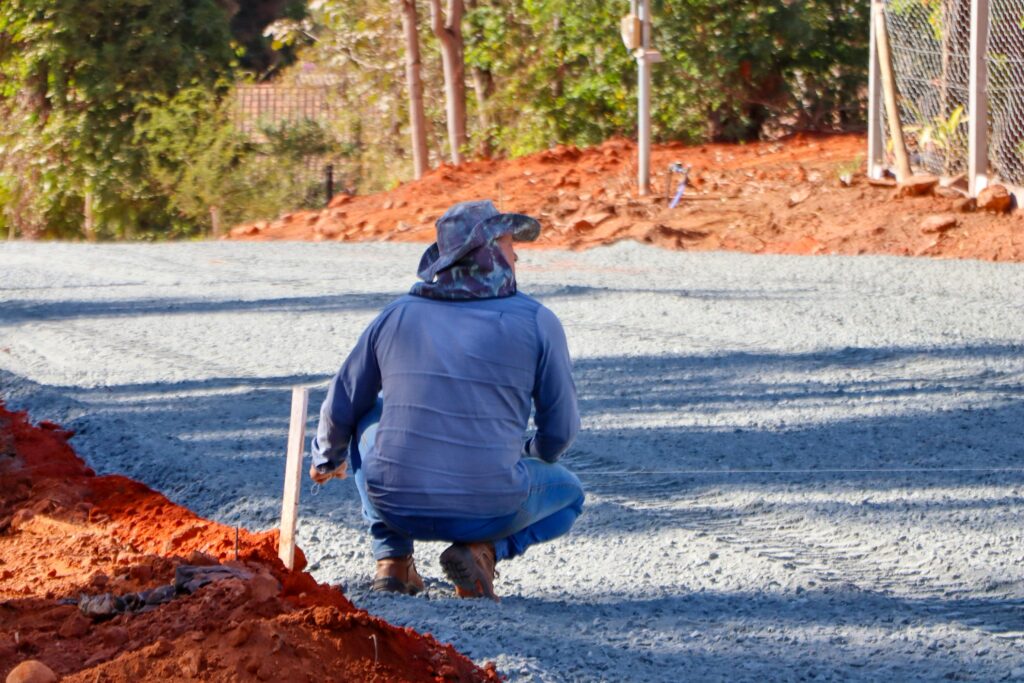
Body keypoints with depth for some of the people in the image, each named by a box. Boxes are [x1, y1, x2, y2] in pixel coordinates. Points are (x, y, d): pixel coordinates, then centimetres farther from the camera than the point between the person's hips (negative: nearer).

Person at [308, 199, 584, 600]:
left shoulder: (398, 315, 5)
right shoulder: (537, 322, -1)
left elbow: (342, 407, 14)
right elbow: (560, 431, 5)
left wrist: (326, 458, 37)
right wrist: (532, 455, 30)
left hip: (395, 505, 2)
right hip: (490, 511, -2)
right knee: (568, 494, 30)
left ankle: (392, 559, 19)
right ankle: (483, 551, 1)